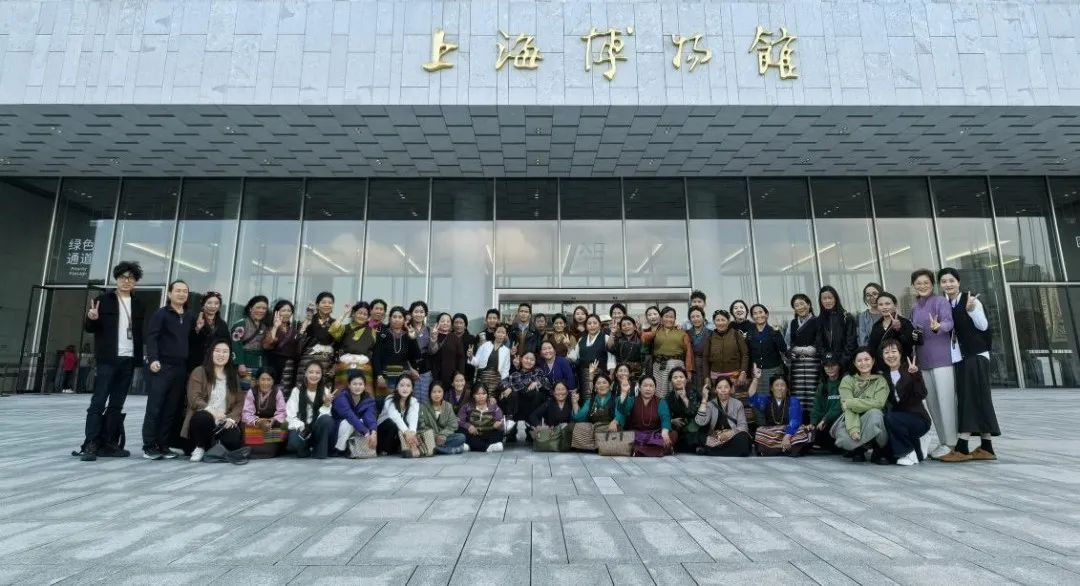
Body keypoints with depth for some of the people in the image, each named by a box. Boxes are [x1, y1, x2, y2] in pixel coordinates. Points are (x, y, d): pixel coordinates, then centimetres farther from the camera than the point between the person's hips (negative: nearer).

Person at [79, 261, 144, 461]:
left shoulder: (137, 305, 13)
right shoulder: (104, 300, 2)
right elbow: (88, 328, 0)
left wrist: (140, 357, 5)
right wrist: (92, 319, -23)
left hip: (128, 360, 4)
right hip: (108, 359, -4)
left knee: (116, 404, 6)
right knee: (98, 402, -6)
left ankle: (108, 443, 11)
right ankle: (90, 445, -4)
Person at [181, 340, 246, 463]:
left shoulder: (234, 376, 14)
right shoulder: (199, 372, 3)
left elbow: (240, 402, 8)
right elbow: (194, 399, -7)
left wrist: (232, 418, -10)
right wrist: (211, 411, -22)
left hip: (224, 422, 2)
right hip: (204, 418, -2)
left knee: (234, 442, -26)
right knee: (203, 417, -38)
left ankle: (217, 444, 13)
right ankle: (200, 448, -7)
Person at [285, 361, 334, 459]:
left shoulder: (325, 391, -1)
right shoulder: (297, 390, -2)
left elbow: (325, 416, -9)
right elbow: (291, 415, -5)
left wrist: (327, 404, -28)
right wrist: (301, 428, -21)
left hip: (317, 428, 1)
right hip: (300, 427, -1)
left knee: (327, 419, -34)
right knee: (293, 443, -34)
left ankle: (320, 451, -14)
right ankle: (306, 449, 3)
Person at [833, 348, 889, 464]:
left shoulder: (880, 380, 1)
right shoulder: (847, 380, 0)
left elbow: (878, 403, -17)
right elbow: (847, 408, -13)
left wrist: (851, 403, -19)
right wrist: (853, 428, -29)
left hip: (871, 424, 0)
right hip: (852, 421, 0)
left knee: (874, 413, -34)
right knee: (843, 436, -33)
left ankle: (880, 451, -9)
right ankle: (858, 450, 7)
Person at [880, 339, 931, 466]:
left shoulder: (910, 370, -6)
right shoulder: (884, 375, 6)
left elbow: (922, 395, -21)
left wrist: (915, 375, -33)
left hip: (918, 419, -5)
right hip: (898, 417, 5)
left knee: (890, 418, -31)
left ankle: (909, 453, -10)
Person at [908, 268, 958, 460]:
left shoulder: (941, 301, -3)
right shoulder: (915, 309, 16)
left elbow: (948, 322, -19)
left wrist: (937, 327, -40)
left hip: (942, 358, -6)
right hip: (923, 361, 7)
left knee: (945, 401, -5)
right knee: (932, 403, 9)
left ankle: (951, 442, 5)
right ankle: (943, 442, 20)